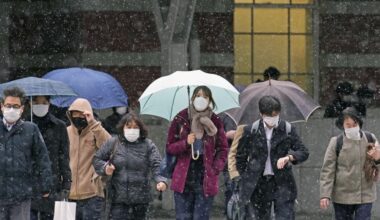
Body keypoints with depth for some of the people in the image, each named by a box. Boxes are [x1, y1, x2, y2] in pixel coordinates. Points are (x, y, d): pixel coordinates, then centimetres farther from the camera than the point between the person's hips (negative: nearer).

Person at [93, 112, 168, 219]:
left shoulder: (148, 145, 1)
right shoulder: (113, 143, 4)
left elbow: (157, 165, -8)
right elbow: (97, 159, 13)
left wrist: (161, 180, -27)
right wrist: (105, 168, -9)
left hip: (140, 199, 0)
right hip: (119, 199, 0)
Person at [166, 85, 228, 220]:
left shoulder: (215, 122, 3)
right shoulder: (180, 120, 1)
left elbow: (223, 149, 10)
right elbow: (169, 148, 5)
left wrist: (216, 169, -4)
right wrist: (185, 143, -14)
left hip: (206, 180, 0)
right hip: (183, 179, 0)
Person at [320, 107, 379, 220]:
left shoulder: (370, 139, 2)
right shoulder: (336, 142, -4)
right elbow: (327, 170, -5)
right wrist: (325, 195, -12)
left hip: (365, 195, 1)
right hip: (342, 196, -1)